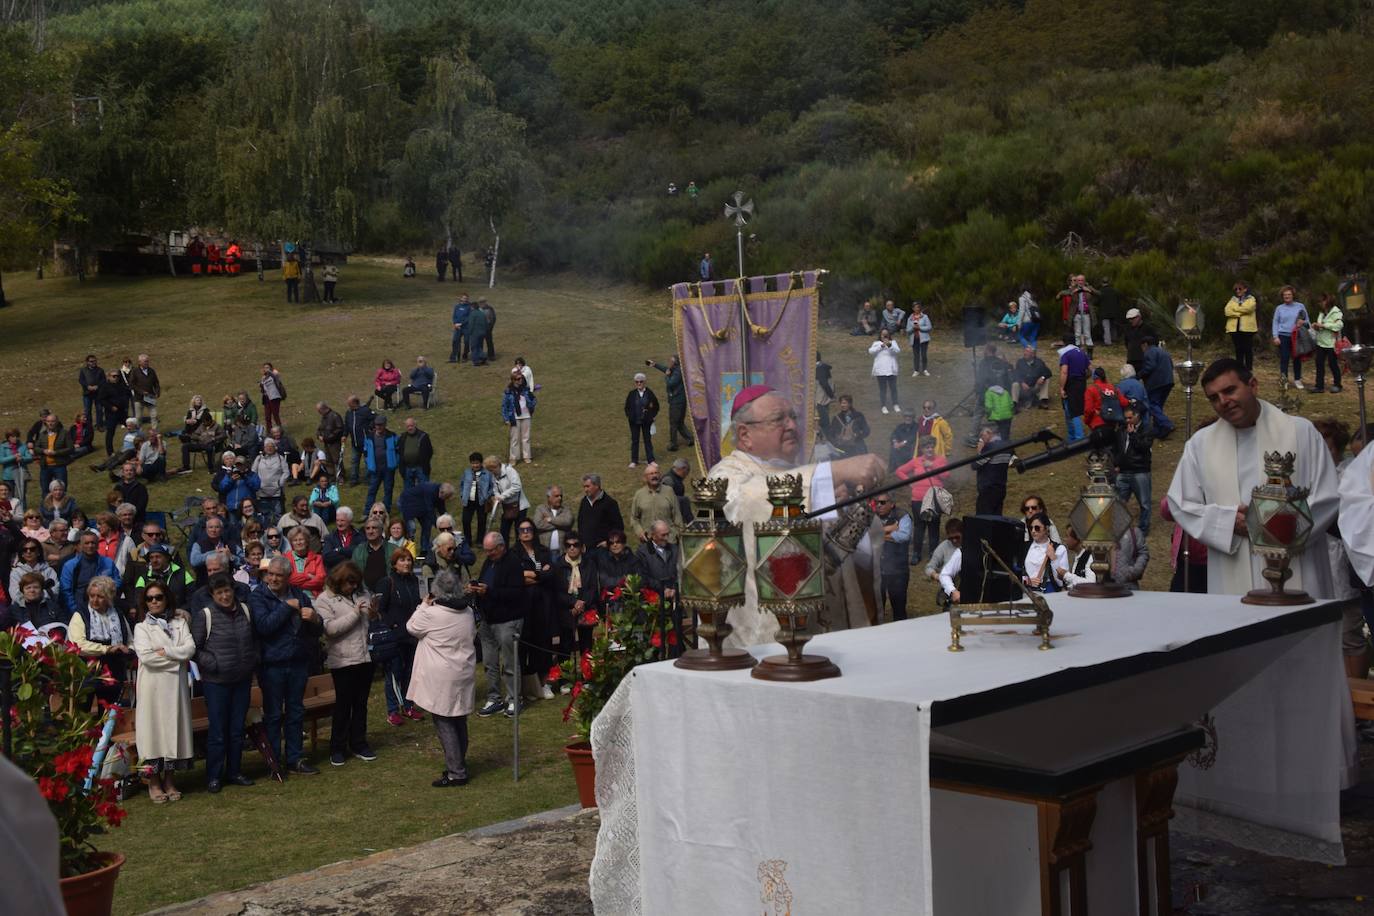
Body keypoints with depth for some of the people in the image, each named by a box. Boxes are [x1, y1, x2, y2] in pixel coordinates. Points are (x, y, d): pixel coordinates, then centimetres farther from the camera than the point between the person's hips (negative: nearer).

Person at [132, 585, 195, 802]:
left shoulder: (179, 623, 11)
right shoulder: (142, 627, 4)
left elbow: (190, 648, -3)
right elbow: (146, 656, -10)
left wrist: (165, 652, -12)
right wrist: (178, 657, -7)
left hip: (176, 685, 2)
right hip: (152, 686, -2)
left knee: (174, 727, 4)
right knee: (153, 729, -2)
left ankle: (169, 779, 14)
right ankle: (154, 782, 6)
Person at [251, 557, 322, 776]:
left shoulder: (299, 595, 10)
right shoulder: (258, 597, -4)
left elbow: (316, 633, 12)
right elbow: (264, 625, -22)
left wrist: (314, 619, -11)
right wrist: (288, 607, -16)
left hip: (298, 663, 5)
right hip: (272, 665, -4)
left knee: (296, 712, 11)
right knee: (273, 714, 4)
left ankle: (294, 759, 21)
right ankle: (274, 761, 13)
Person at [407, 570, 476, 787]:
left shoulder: (432, 614, -17)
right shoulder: (468, 613, 2)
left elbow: (412, 627, -1)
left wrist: (424, 605, 7)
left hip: (441, 679, -7)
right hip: (463, 674, 7)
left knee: (444, 724, -2)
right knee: (459, 722, 16)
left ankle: (456, 773, -3)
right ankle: (459, 766, 27)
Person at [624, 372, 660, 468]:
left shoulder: (649, 393, -5)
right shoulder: (632, 394, -2)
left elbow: (656, 406, 4)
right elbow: (627, 406, 8)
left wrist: (651, 415, -2)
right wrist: (628, 415, -2)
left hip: (646, 421, -1)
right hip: (634, 421, 1)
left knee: (648, 440, 6)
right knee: (634, 440, 8)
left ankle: (651, 460, 13)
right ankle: (634, 461, 16)